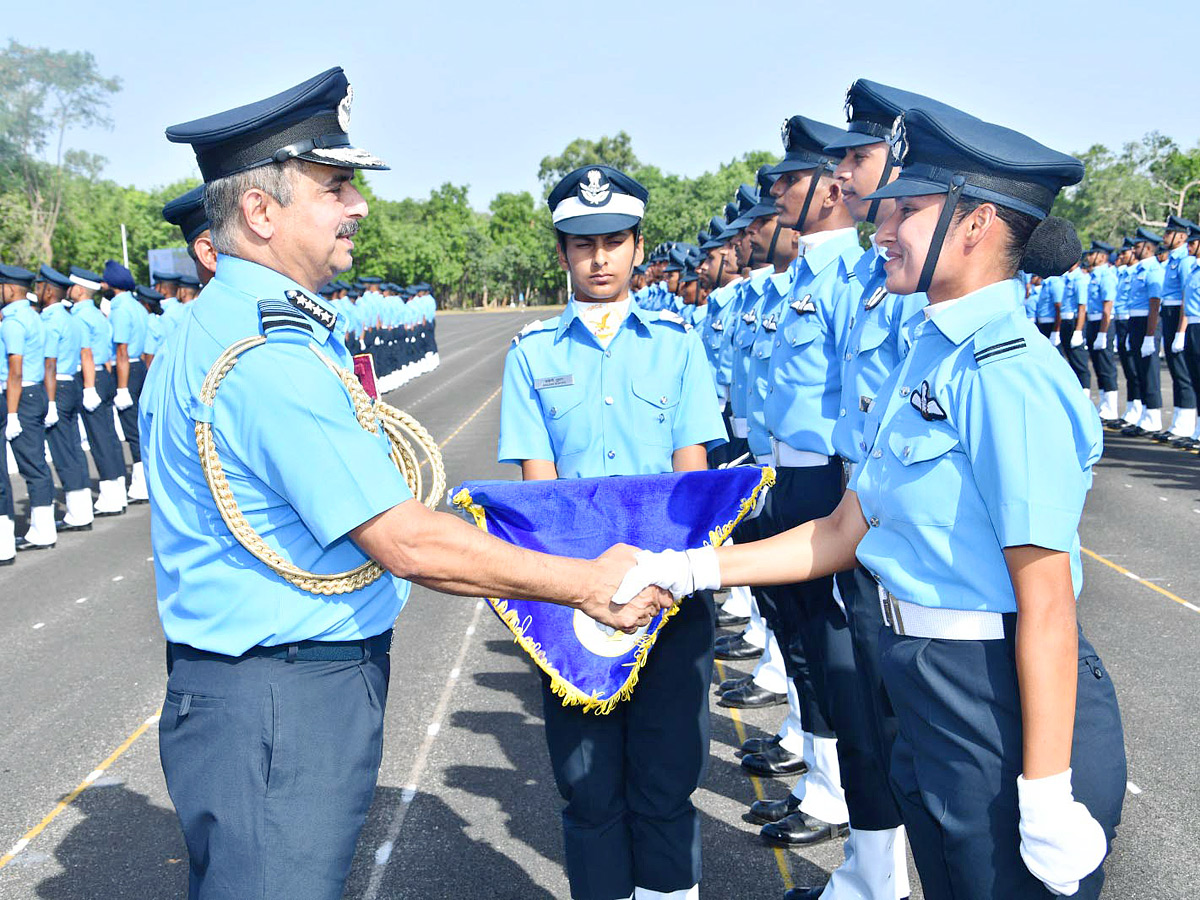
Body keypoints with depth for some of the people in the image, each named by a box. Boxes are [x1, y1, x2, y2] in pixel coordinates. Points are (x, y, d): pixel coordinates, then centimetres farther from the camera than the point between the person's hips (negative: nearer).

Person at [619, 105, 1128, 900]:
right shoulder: (928, 355, 9)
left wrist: (1049, 797, -21)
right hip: (930, 698, 9)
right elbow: (846, 531, 10)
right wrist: (697, 567, 5)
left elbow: (1045, 601, -21)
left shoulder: (1008, 373, -20)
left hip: (1009, 707, -9)